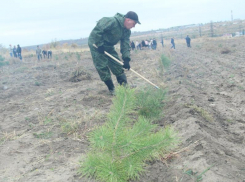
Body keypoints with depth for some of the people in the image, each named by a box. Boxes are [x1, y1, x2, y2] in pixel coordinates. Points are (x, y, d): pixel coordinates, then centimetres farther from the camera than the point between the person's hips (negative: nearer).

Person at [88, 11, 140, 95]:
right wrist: (99, 45, -27)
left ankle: (124, 85, 11)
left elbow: (126, 45, -8)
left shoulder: (127, 31, -4)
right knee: (102, 67, -8)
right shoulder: (112, 22, -29)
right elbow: (97, 30, -30)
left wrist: (126, 59, -19)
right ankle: (111, 89, 3)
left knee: (117, 65, 3)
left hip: (108, 46, 8)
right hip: (96, 44, -7)